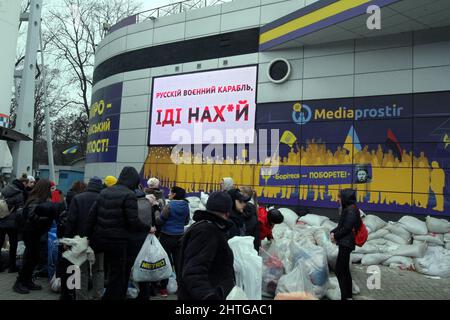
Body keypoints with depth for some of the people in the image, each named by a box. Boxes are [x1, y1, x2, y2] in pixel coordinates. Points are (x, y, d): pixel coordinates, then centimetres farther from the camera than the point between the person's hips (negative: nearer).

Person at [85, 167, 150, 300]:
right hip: (117, 240, -7)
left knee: (111, 271, 22)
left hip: (99, 238, 7)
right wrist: (147, 228, -2)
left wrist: (88, 236, 12)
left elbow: (92, 215, 9)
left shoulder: (105, 192, 10)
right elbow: (133, 221, -17)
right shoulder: (129, 195, -12)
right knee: (117, 276, 6)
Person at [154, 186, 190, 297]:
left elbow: (159, 221, -11)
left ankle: (163, 288, 10)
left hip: (167, 237, -5)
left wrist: (156, 214, 6)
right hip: (180, 236, 5)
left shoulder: (169, 206, -17)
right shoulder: (185, 206, 1)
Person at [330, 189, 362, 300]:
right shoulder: (347, 209, 13)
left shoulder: (351, 210, -16)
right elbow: (340, 225, 16)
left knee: (339, 271, -8)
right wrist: (333, 232, 1)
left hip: (346, 244, -10)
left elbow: (347, 228, -20)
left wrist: (336, 236, -9)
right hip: (344, 243, 10)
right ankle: (348, 295, 27)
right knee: (345, 270, 17)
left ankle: (345, 296, -2)